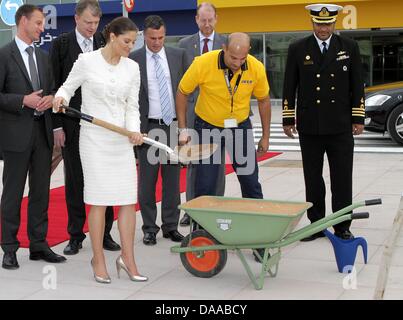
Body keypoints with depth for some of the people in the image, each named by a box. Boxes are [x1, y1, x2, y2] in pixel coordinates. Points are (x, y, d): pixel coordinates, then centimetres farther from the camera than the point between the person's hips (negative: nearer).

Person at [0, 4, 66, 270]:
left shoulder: (43, 56, 14)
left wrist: (51, 98, -4)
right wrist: (23, 101, -19)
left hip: (43, 132, 6)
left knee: (41, 192, 9)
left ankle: (39, 244, 19)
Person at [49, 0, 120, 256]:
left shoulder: (105, 44, 5)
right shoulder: (61, 44, 0)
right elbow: (54, 87, -1)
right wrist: (57, 126, -6)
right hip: (72, 124, -1)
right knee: (75, 181, 6)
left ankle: (104, 233, 16)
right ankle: (76, 235, 16)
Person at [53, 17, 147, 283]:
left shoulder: (132, 67, 6)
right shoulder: (86, 61, -5)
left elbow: (132, 106, 8)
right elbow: (68, 87, 7)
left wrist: (134, 130, -10)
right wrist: (61, 98, -16)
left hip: (122, 140, 4)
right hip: (94, 138, -4)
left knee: (129, 199, 1)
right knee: (99, 200, -1)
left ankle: (128, 258, 13)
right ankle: (99, 260, 13)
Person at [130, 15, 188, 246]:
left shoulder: (178, 55, 6)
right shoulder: (133, 60, -1)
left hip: (174, 125, 2)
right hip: (148, 127, -2)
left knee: (172, 179, 8)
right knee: (147, 181, 3)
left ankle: (171, 226, 18)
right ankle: (150, 228, 13)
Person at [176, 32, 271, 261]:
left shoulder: (256, 68, -17)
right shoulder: (203, 64, -23)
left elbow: (263, 100, 0)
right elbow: (183, 93, -8)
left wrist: (265, 137, 3)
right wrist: (183, 128, -9)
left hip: (240, 127, 2)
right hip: (208, 127, -1)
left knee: (251, 184, 2)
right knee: (205, 187, -2)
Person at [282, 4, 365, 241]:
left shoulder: (350, 47, 4)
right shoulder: (298, 49, 3)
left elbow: (357, 85, 5)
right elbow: (289, 86, 5)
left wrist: (358, 118, -1)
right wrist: (288, 118, 2)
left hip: (341, 126, 0)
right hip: (309, 126, 0)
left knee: (342, 179, 2)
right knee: (313, 179, 7)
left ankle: (342, 227, 12)